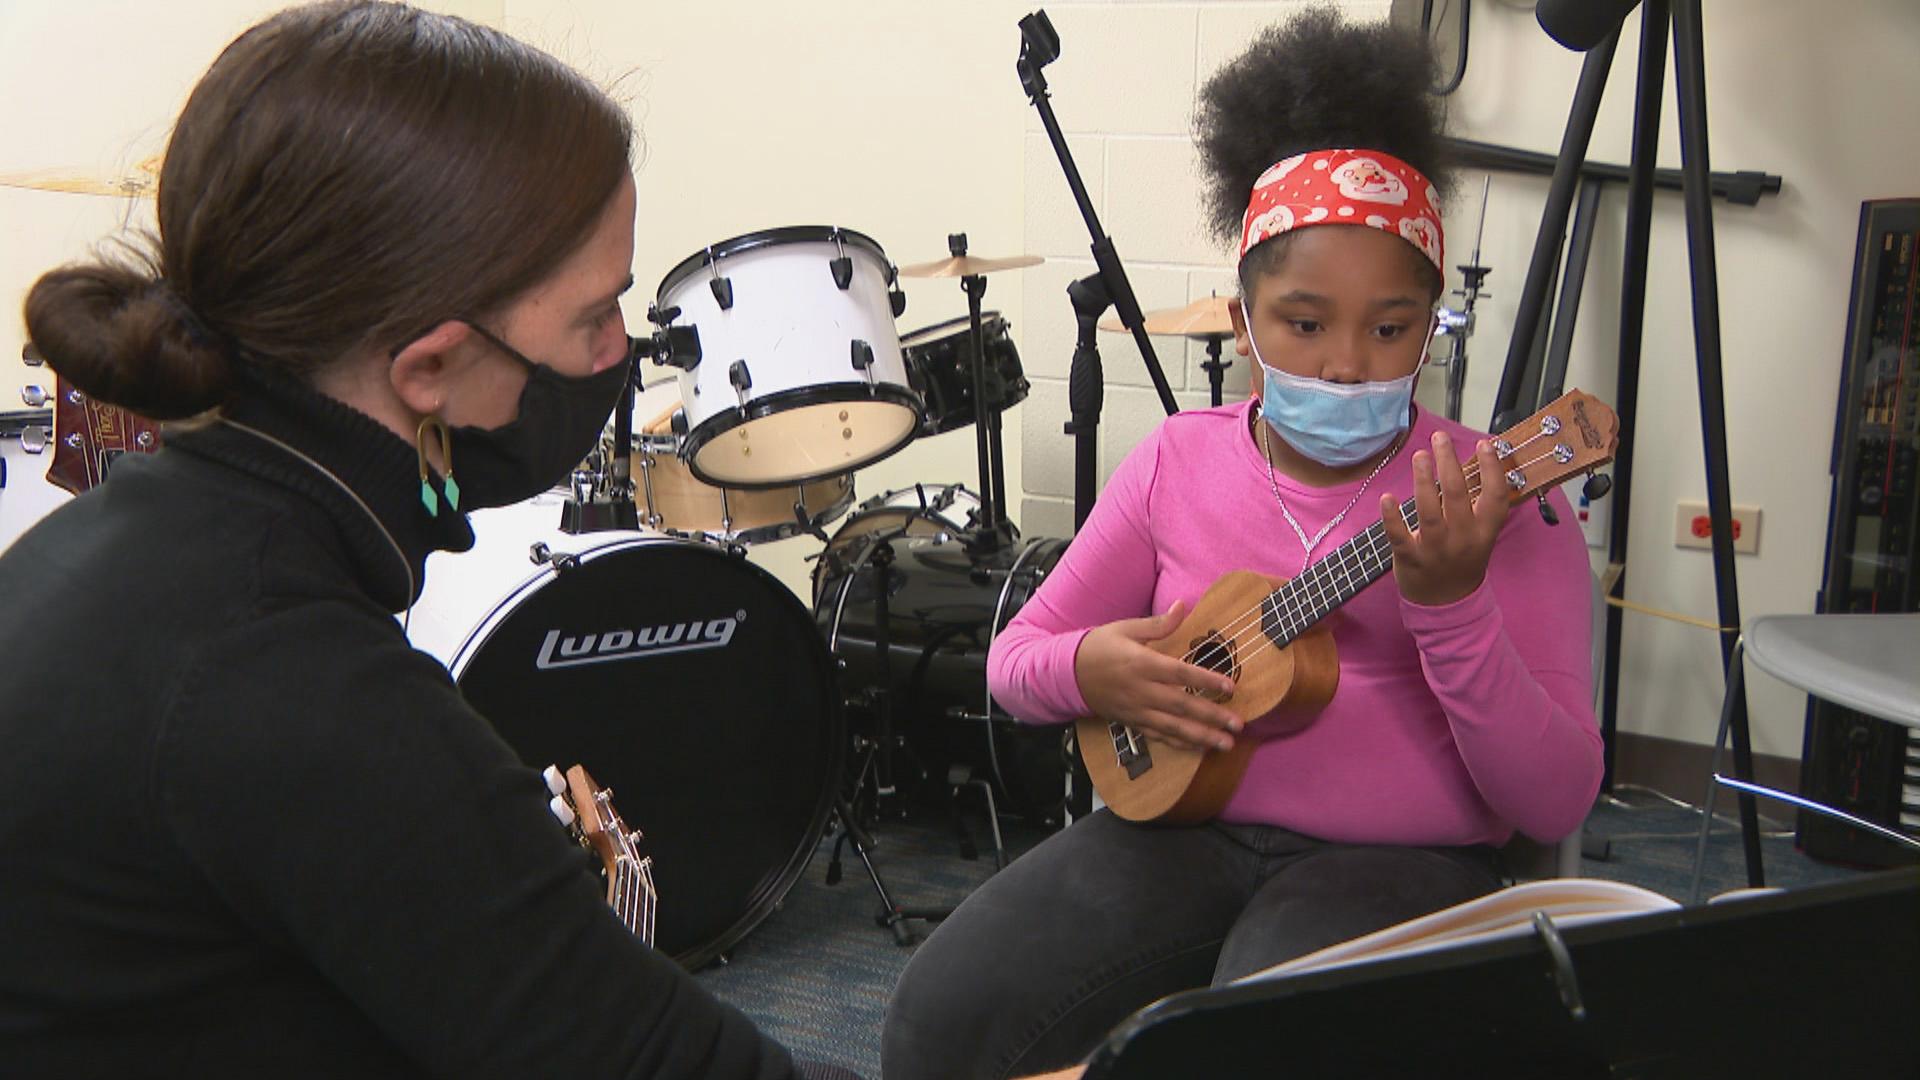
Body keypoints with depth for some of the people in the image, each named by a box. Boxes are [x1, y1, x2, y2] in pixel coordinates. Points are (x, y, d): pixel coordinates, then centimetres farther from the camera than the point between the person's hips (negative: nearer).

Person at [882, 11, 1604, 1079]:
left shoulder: (1498, 501, -4)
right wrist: (1086, 669, -13)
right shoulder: (1179, 460, 6)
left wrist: (1451, 604, -24)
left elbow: (1558, 804, -9)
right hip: (1182, 820, 3)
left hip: (1396, 858, -3)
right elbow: (1014, 658, 12)